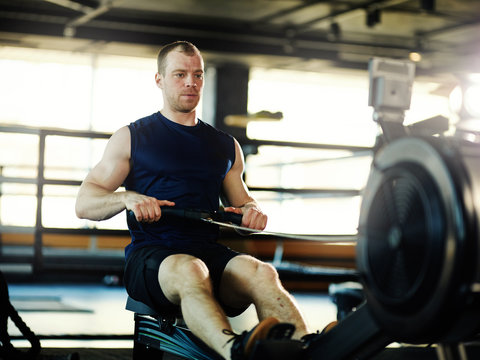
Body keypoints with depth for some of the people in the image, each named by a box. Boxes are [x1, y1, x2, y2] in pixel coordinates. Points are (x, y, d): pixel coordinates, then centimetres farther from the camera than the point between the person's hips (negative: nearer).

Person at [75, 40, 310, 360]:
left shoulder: (226, 146, 24)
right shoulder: (132, 138, 14)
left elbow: (243, 202, 31)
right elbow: (84, 204, 8)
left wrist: (252, 211, 5)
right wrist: (129, 199, -13)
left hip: (211, 252, 3)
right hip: (151, 256, -3)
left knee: (260, 273, -33)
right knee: (188, 271, -40)